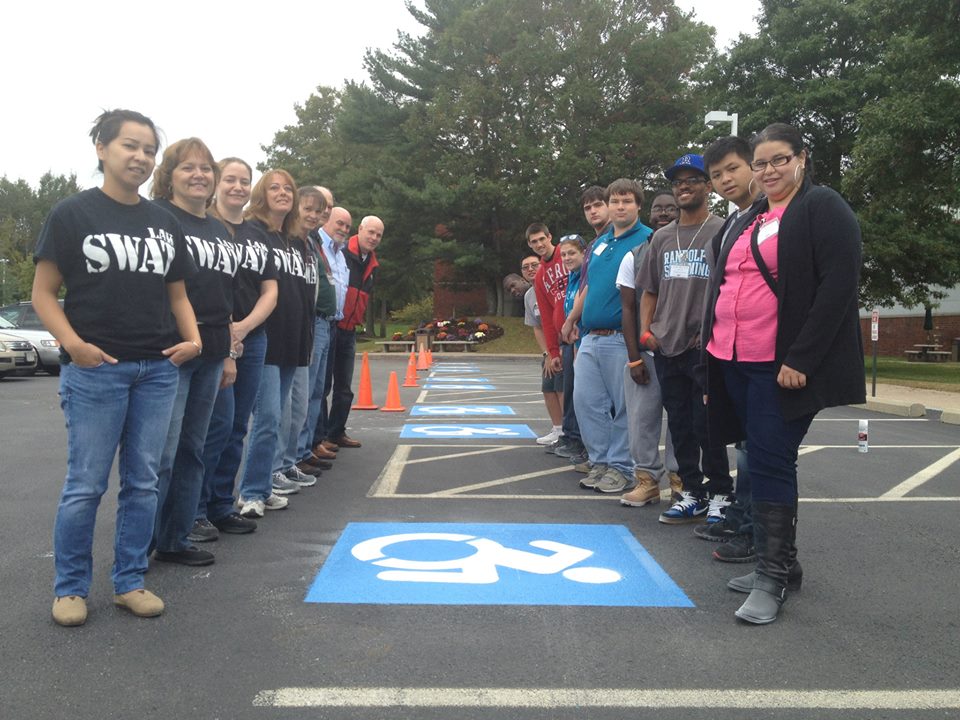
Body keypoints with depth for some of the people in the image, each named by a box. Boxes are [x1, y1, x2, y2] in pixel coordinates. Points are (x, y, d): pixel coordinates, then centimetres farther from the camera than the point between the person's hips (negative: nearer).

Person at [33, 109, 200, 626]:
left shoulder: (164, 223, 13)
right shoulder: (72, 214, 0)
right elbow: (43, 293, -2)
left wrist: (192, 338, 1)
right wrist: (72, 342, -17)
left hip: (158, 370, 5)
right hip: (95, 370, -4)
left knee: (143, 481, 9)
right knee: (86, 484, 1)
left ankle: (129, 582, 21)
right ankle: (70, 588, 18)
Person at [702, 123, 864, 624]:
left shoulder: (822, 208, -4)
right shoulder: (749, 220, 20)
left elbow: (838, 284, -14)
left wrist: (801, 359, -20)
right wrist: (714, 359, 16)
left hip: (783, 367, -8)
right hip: (735, 362, 8)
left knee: (771, 463, -7)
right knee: (763, 463, 12)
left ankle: (772, 576, 4)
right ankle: (782, 563, 24)